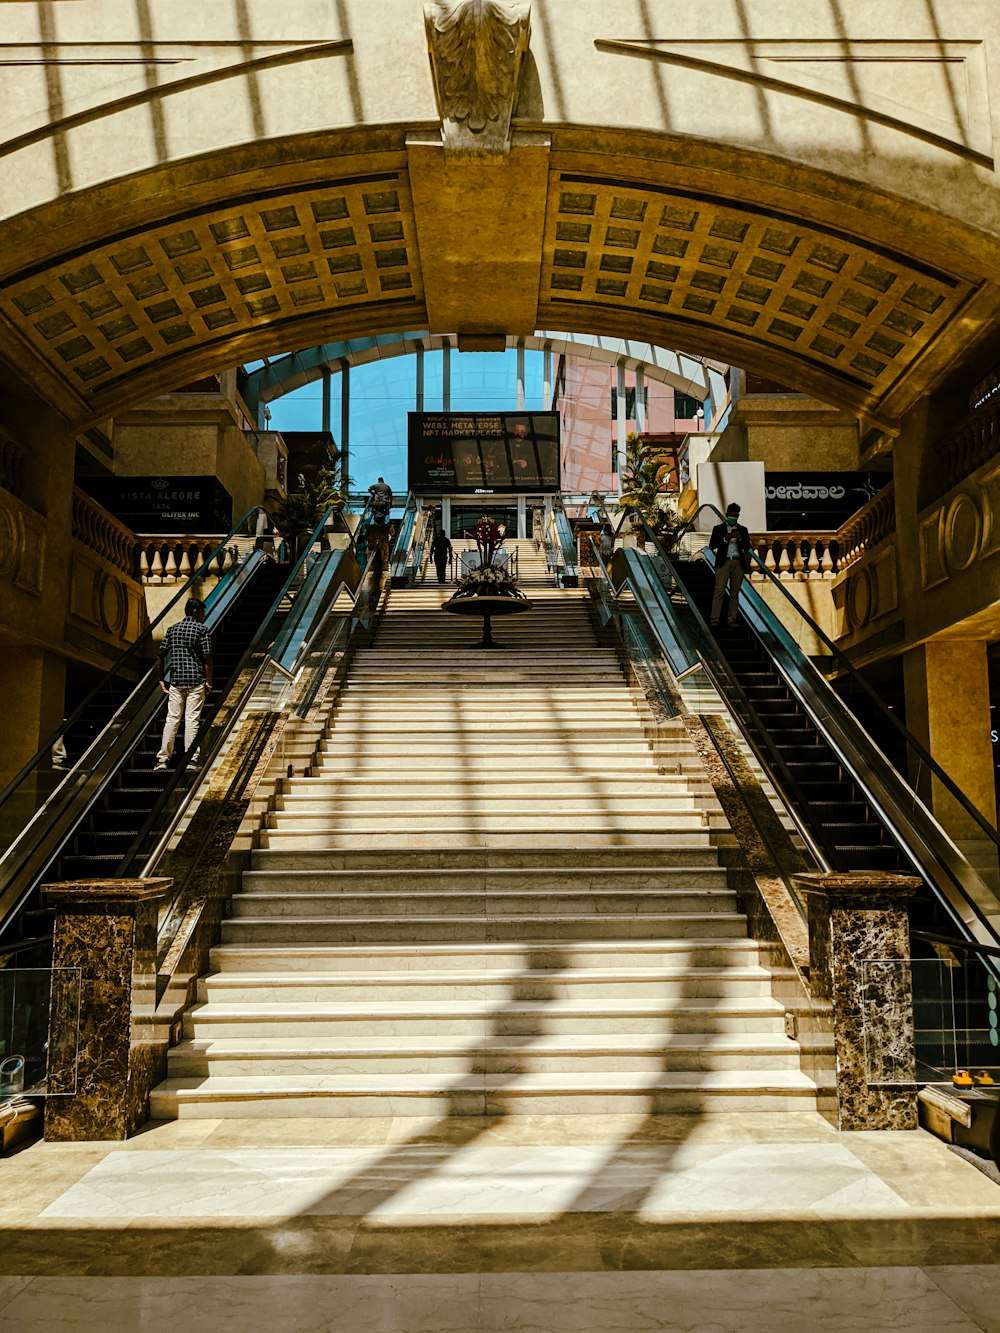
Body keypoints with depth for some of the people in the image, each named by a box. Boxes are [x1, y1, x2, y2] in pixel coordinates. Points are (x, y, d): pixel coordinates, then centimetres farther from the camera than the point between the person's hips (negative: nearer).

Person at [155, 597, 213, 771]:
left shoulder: (172, 629, 11)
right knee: (192, 720, -1)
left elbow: (162, 655, 7)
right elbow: (207, 658, -9)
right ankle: (190, 759, 0)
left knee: (172, 719, 7)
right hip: (196, 681, -4)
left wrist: (162, 679, 12)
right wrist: (209, 681, -4)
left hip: (175, 680, 4)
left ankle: (163, 758, 7)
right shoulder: (201, 629, -3)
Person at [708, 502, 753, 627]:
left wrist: (740, 538, -11)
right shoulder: (718, 528, 7)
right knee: (719, 592, -10)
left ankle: (732, 620, 5)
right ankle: (715, 620, -12)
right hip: (723, 563, -2)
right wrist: (725, 539, -12)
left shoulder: (743, 530, 13)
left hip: (738, 563, 3)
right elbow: (711, 546, 1)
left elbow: (747, 547, 7)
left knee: (735, 593, 3)